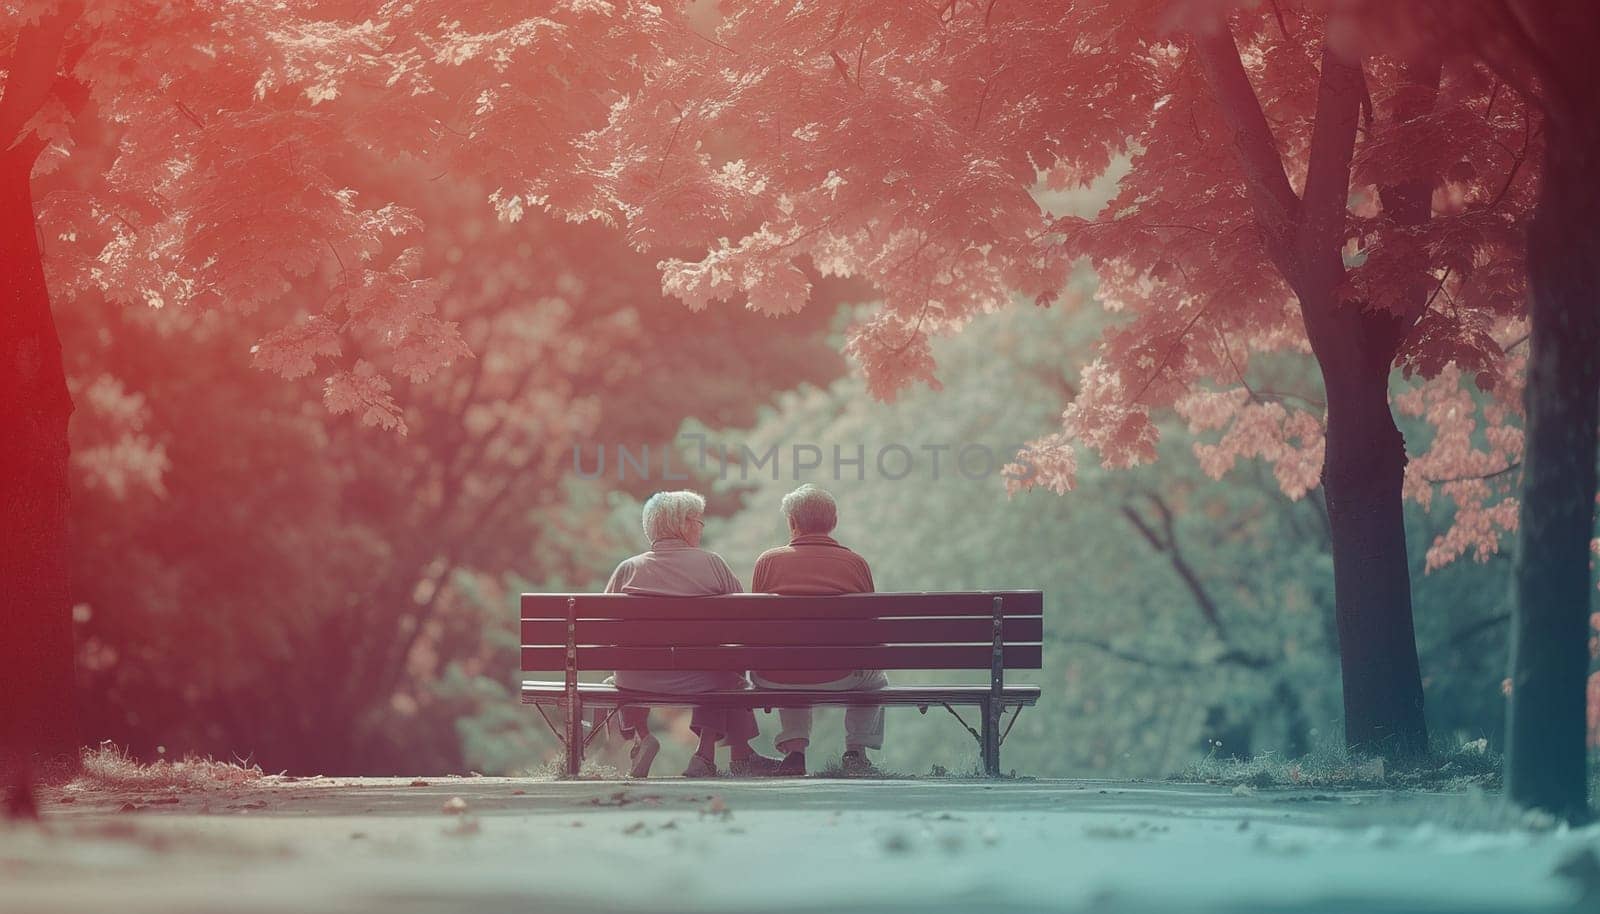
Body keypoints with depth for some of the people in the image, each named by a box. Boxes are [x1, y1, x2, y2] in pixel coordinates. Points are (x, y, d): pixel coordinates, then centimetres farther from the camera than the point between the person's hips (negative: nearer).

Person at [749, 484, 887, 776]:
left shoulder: (768, 560, 2)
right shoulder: (855, 563, 4)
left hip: (776, 680, 0)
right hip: (839, 677, 0)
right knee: (876, 679, 36)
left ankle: (794, 749, 23)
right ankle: (856, 750, 26)